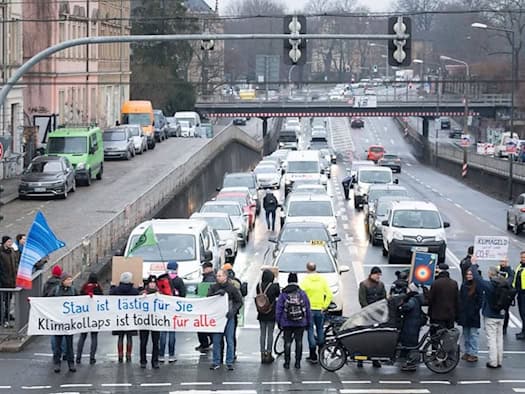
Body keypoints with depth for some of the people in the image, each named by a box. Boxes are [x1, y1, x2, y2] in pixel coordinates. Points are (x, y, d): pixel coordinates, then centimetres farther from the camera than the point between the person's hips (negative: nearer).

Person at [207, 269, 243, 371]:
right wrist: (217, 293, -21)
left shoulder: (232, 288, -2)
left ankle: (229, 362, 7)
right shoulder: (214, 287, 5)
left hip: (228, 317, -2)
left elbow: (239, 301, 1)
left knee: (229, 340, 0)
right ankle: (216, 362, 11)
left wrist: (233, 311, -12)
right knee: (216, 340, 4)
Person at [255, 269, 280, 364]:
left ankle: (263, 354, 10)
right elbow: (279, 296, 2)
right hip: (271, 314, -2)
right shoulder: (274, 286, -14)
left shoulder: (258, 286, -7)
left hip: (261, 314, 2)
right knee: (270, 334, 7)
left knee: (262, 334, 11)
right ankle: (268, 354, 8)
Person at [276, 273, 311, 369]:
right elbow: (308, 309, 3)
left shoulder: (283, 294, -3)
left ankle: (287, 362, 3)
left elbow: (278, 309, -2)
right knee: (299, 342, 8)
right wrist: (309, 322, 11)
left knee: (287, 342, 4)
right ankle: (298, 362, 7)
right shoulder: (302, 293, 1)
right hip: (300, 323, 1)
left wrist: (278, 321, 8)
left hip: (287, 323, -1)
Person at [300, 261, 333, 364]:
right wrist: (325, 306, 6)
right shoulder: (322, 279, 1)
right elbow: (329, 295, -2)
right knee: (320, 330, 16)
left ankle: (313, 356, 1)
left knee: (310, 331, 2)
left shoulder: (305, 280, -8)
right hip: (320, 309, 3)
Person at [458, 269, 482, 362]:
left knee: (473, 334, -3)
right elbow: (460, 299, 12)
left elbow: (480, 300, -7)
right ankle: (467, 352, 21)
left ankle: (473, 354, 1)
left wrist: (476, 310, -12)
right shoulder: (463, 285, 8)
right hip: (464, 314, 6)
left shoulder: (477, 286, -8)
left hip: (473, 315, -6)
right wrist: (460, 310, 5)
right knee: (466, 334, 12)